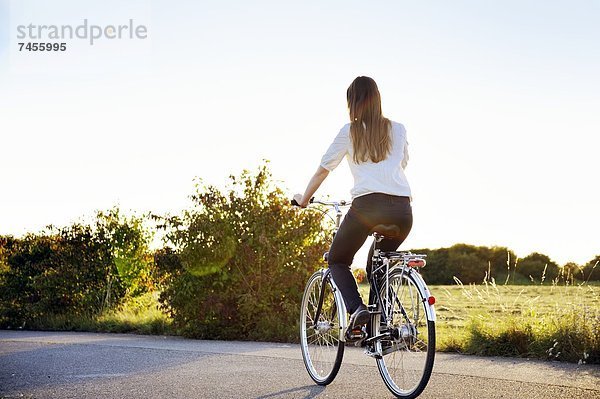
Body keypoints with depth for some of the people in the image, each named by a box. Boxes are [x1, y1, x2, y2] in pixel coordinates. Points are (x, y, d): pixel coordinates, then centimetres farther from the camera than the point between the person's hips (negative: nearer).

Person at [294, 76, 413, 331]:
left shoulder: (350, 131, 11)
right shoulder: (398, 130, 20)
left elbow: (323, 169, 14)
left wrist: (304, 199, 27)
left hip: (367, 205, -4)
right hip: (402, 209, 4)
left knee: (337, 261, 16)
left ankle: (357, 308, -8)